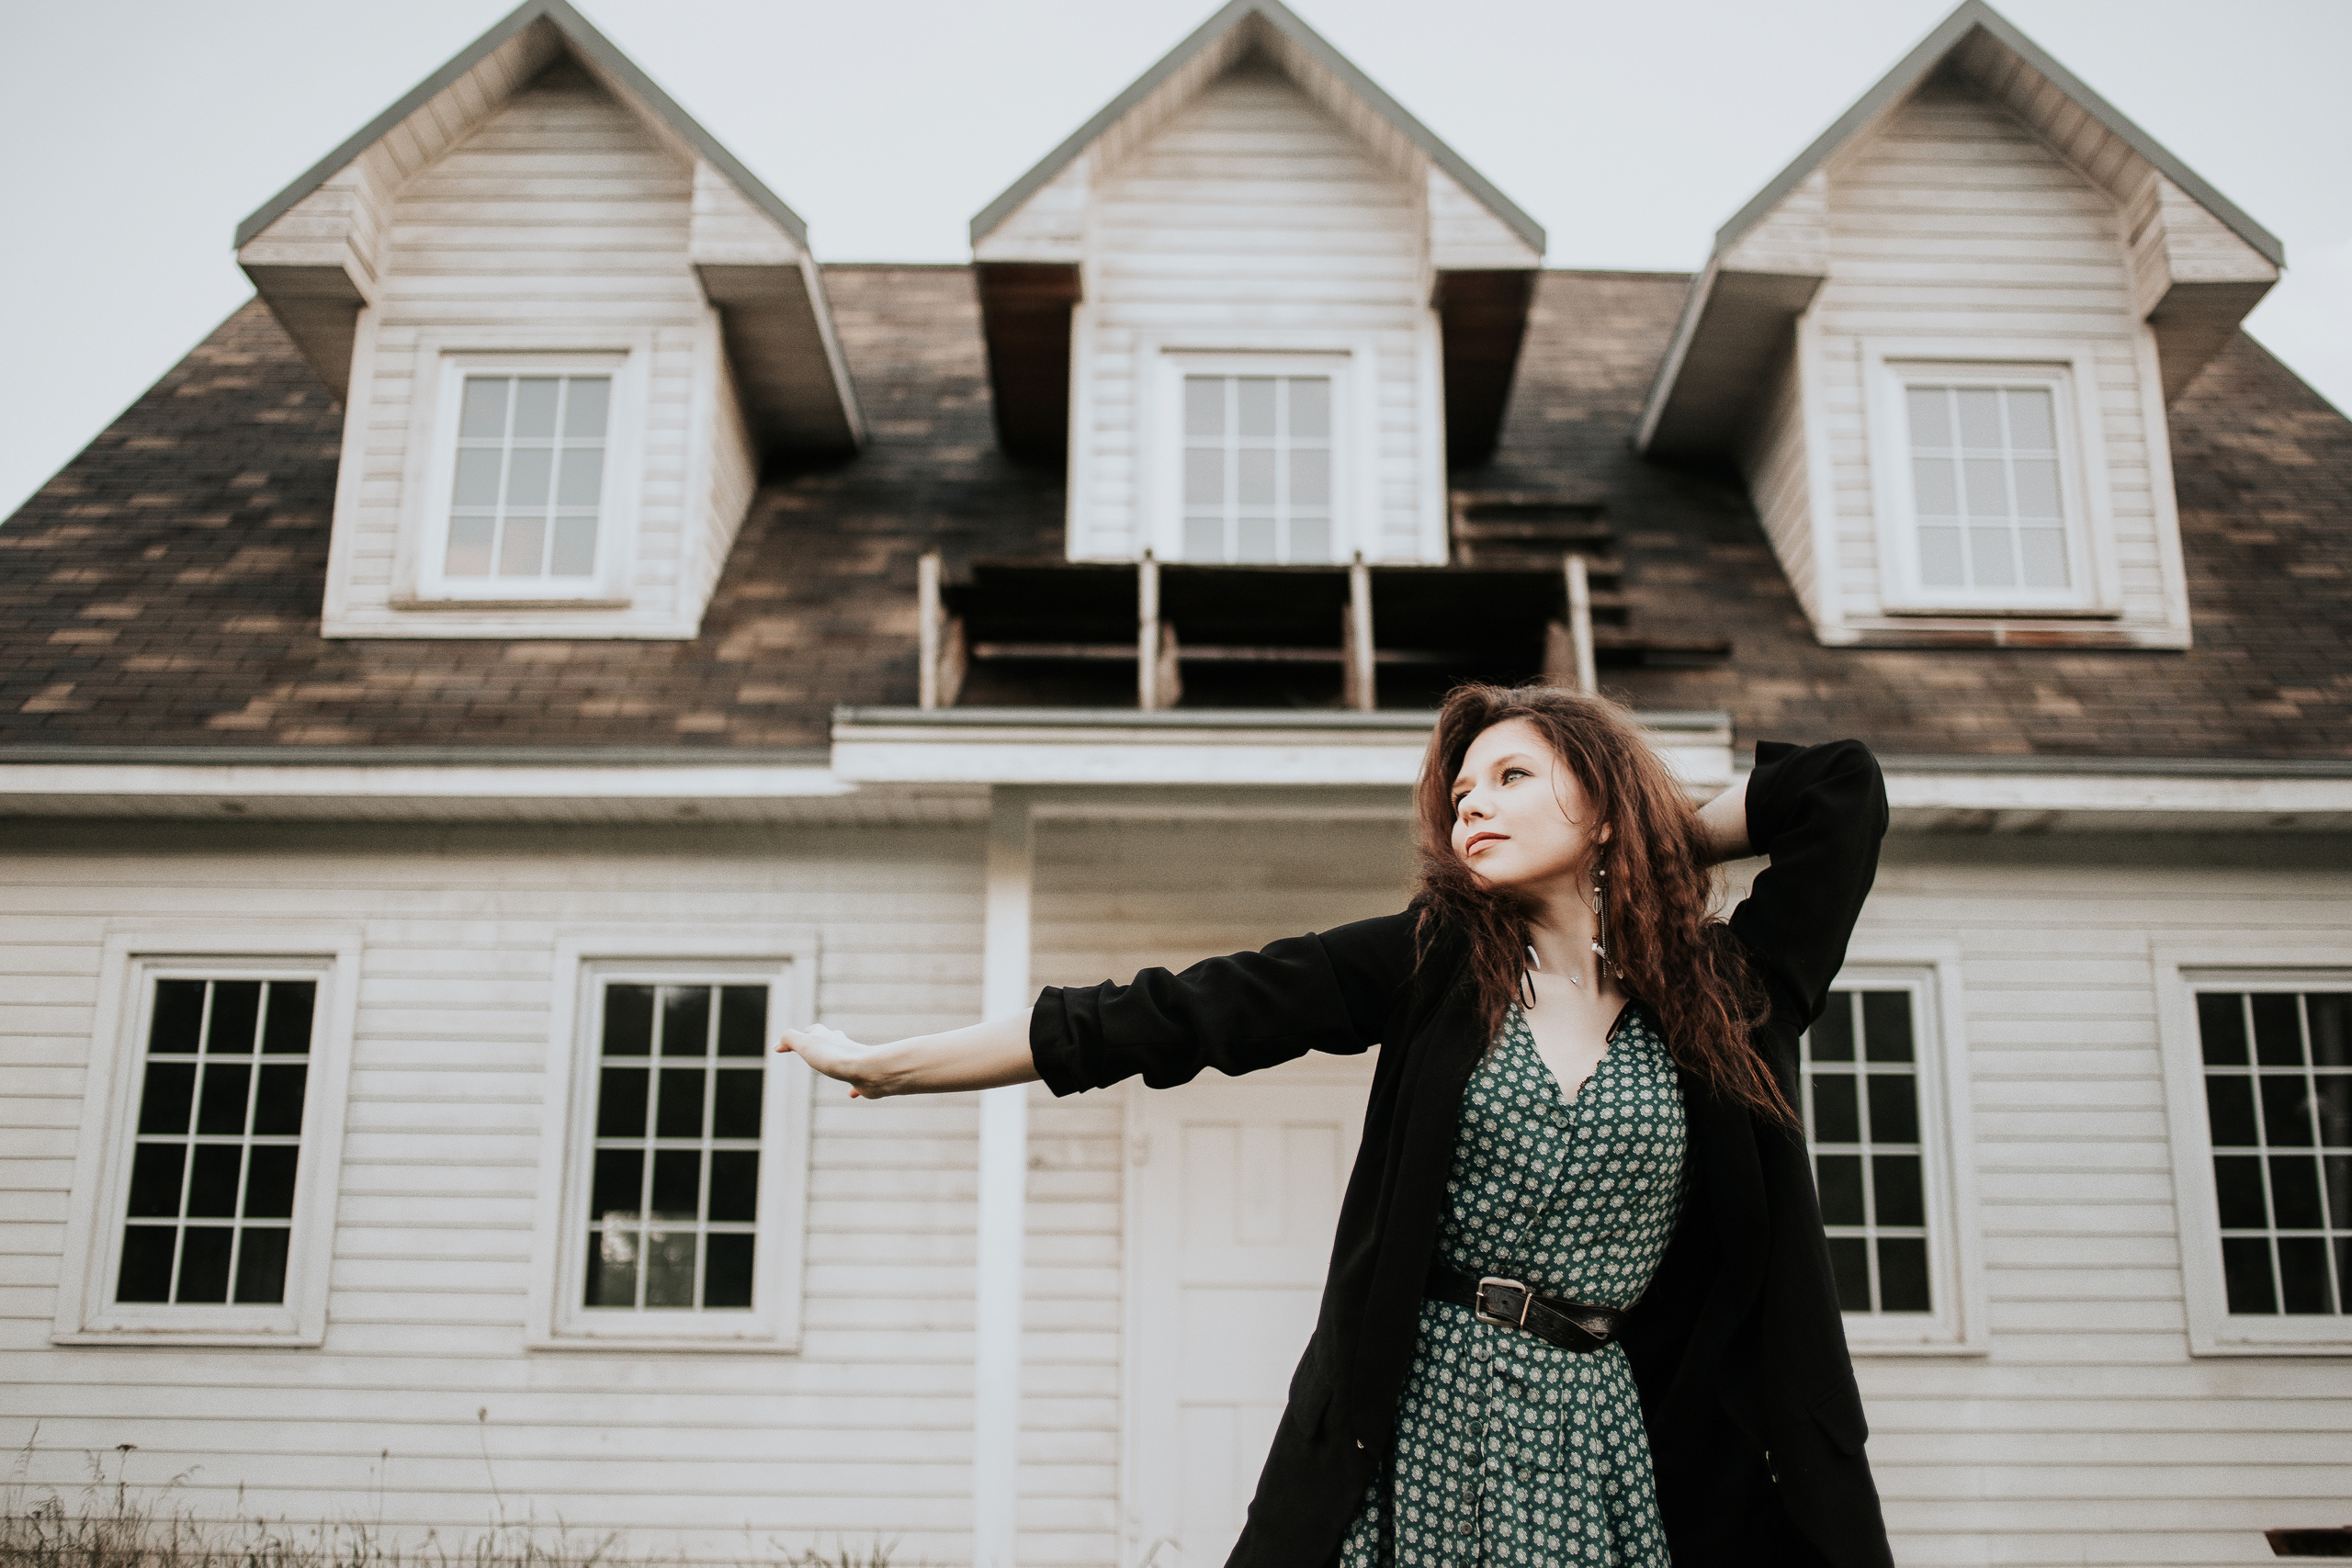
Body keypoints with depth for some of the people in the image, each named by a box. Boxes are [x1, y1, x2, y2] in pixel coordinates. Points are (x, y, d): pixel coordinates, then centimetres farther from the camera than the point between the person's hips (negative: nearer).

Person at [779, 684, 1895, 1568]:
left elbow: (1843, 787, 6)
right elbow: (1172, 1016, -2)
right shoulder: (1428, 961, 2)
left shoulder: (1726, 991, 4)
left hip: (1603, 1435, 1)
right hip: (1416, 1424, -1)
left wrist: (1663, 836, 9)